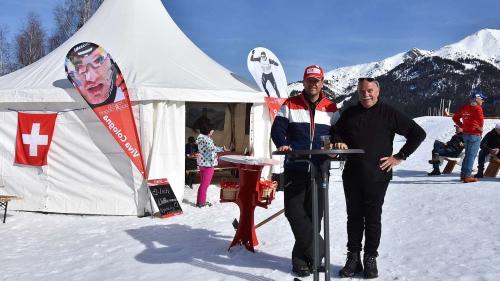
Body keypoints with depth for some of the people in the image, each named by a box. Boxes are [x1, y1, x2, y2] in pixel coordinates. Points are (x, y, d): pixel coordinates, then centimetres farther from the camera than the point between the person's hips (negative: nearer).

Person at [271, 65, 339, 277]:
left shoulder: (331, 108, 12)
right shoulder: (290, 105, 6)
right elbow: (278, 128, 3)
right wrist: (282, 144, -17)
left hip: (320, 169, 2)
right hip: (295, 167, -2)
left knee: (314, 213, 5)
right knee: (294, 211, -9)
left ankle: (301, 256, 18)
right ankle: (318, 249, 4)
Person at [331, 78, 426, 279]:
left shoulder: (389, 114, -1)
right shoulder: (349, 114, 9)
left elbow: (418, 134, 0)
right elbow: (335, 132, 24)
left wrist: (399, 157, -4)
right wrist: (338, 142, 1)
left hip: (377, 175, -3)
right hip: (352, 175, 3)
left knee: (373, 219, 4)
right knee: (354, 217, 9)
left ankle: (370, 259, 16)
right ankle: (353, 258, 18)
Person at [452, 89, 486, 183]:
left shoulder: (464, 107, 8)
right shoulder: (477, 108, -14)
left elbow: (455, 118, 14)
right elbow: (480, 121, -24)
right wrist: (480, 128, -5)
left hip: (466, 134, 8)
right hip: (475, 135, -8)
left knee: (468, 154, 18)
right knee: (471, 155, -3)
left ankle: (463, 174, 21)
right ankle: (467, 176, -3)